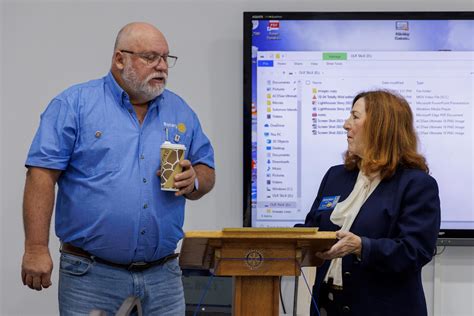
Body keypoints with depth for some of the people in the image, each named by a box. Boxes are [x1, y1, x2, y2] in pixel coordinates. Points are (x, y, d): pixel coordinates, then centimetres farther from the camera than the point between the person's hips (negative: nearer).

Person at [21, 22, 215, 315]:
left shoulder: (181, 112, 11)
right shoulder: (74, 104, -4)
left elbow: (207, 173, 17)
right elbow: (42, 174, -10)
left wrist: (193, 181, -7)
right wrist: (37, 249, -17)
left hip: (163, 276, 5)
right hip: (91, 276, -4)